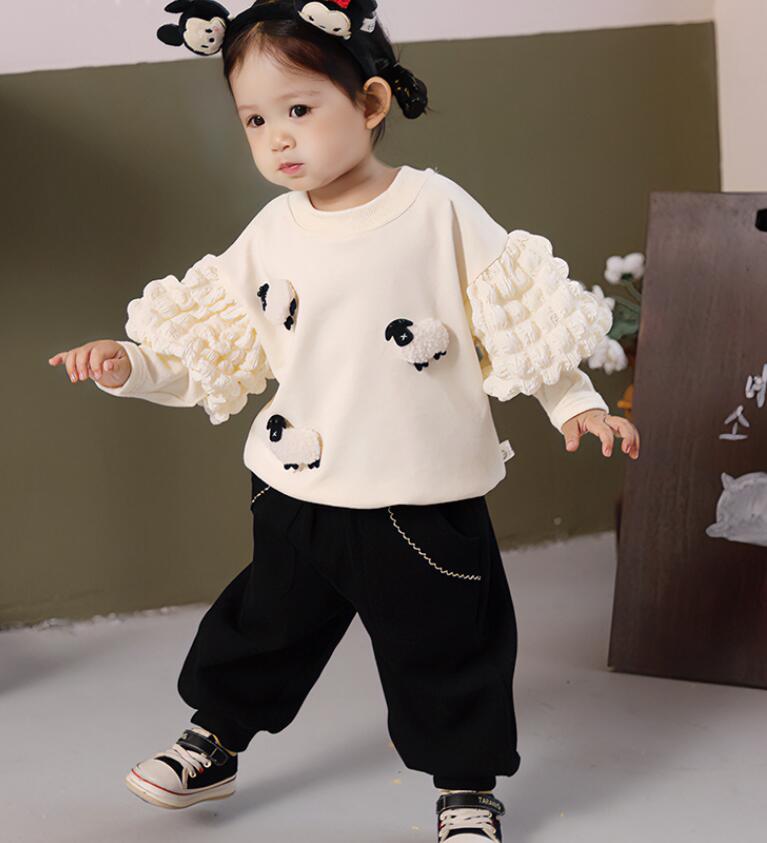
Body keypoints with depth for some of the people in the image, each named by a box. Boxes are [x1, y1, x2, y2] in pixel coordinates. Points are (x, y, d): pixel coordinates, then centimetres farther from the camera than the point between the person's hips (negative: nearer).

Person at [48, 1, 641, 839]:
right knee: (264, 626, 19)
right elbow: (214, 349, 8)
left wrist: (576, 403, -11)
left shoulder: (438, 210, -10)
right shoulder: (271, 233, 1)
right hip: (298, 495, 4)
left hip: (424, 499, -4)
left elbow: (521, 317, -6)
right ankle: (213, 743, 40)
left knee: (445, 647, 7)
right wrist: (132, 367, -5)